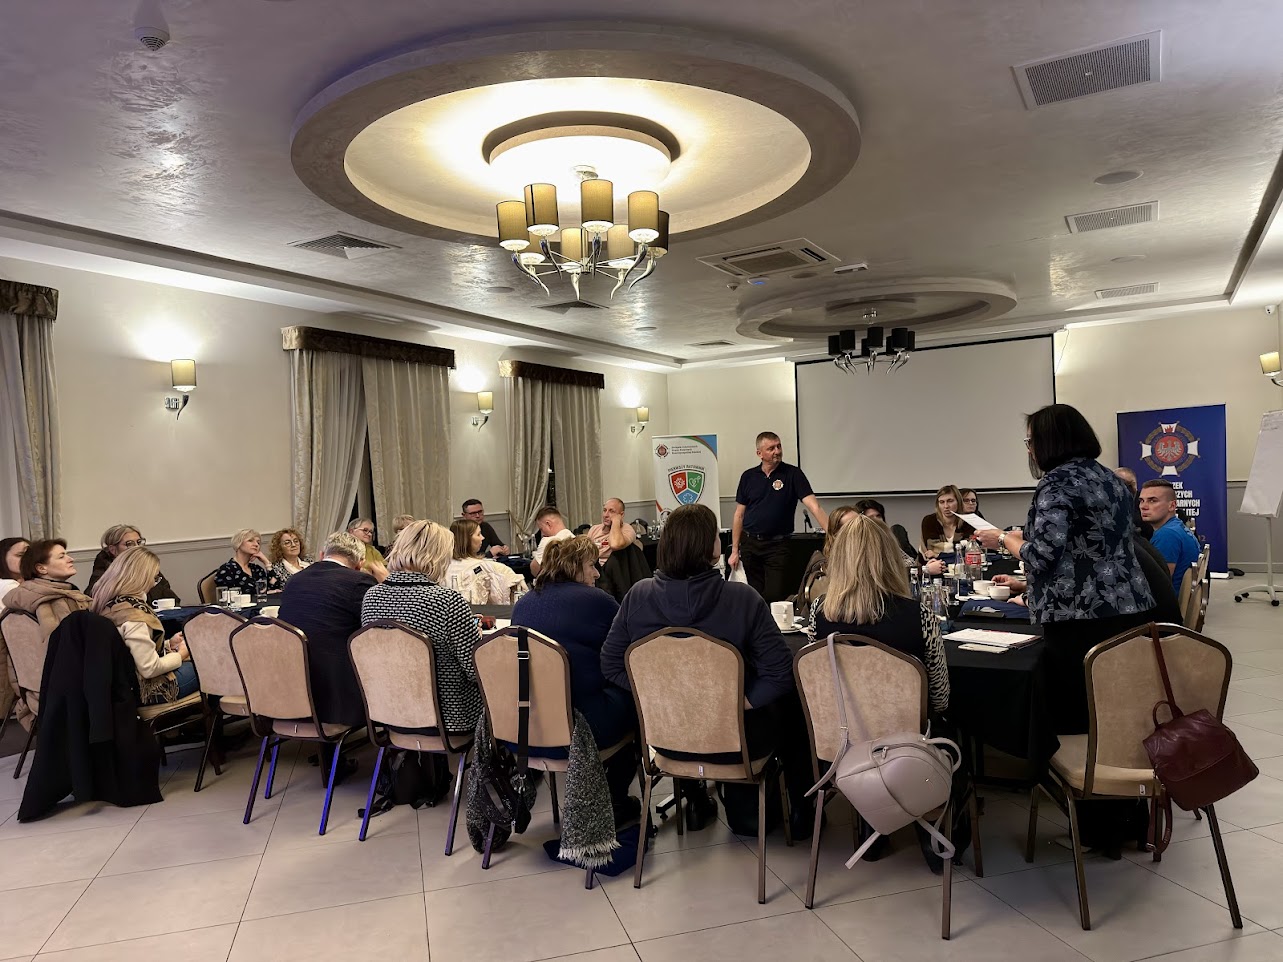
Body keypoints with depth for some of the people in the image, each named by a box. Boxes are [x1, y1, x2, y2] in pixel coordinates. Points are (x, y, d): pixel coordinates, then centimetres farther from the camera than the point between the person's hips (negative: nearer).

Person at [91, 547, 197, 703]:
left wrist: (168, 644, 10)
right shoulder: (133, 611, -28)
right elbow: (149, 669, -25)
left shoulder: (109, 602, -1)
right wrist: (180, 654, -9)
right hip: (146, 691, -9)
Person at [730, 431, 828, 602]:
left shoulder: (793, 474, -4)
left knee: (775, 597, -5)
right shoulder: (748, 476, 4)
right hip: (749, 544, 3)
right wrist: (734, 551, 4)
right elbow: (739, 515, 8)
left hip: (778, 545, -3)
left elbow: (814, 506, -14)